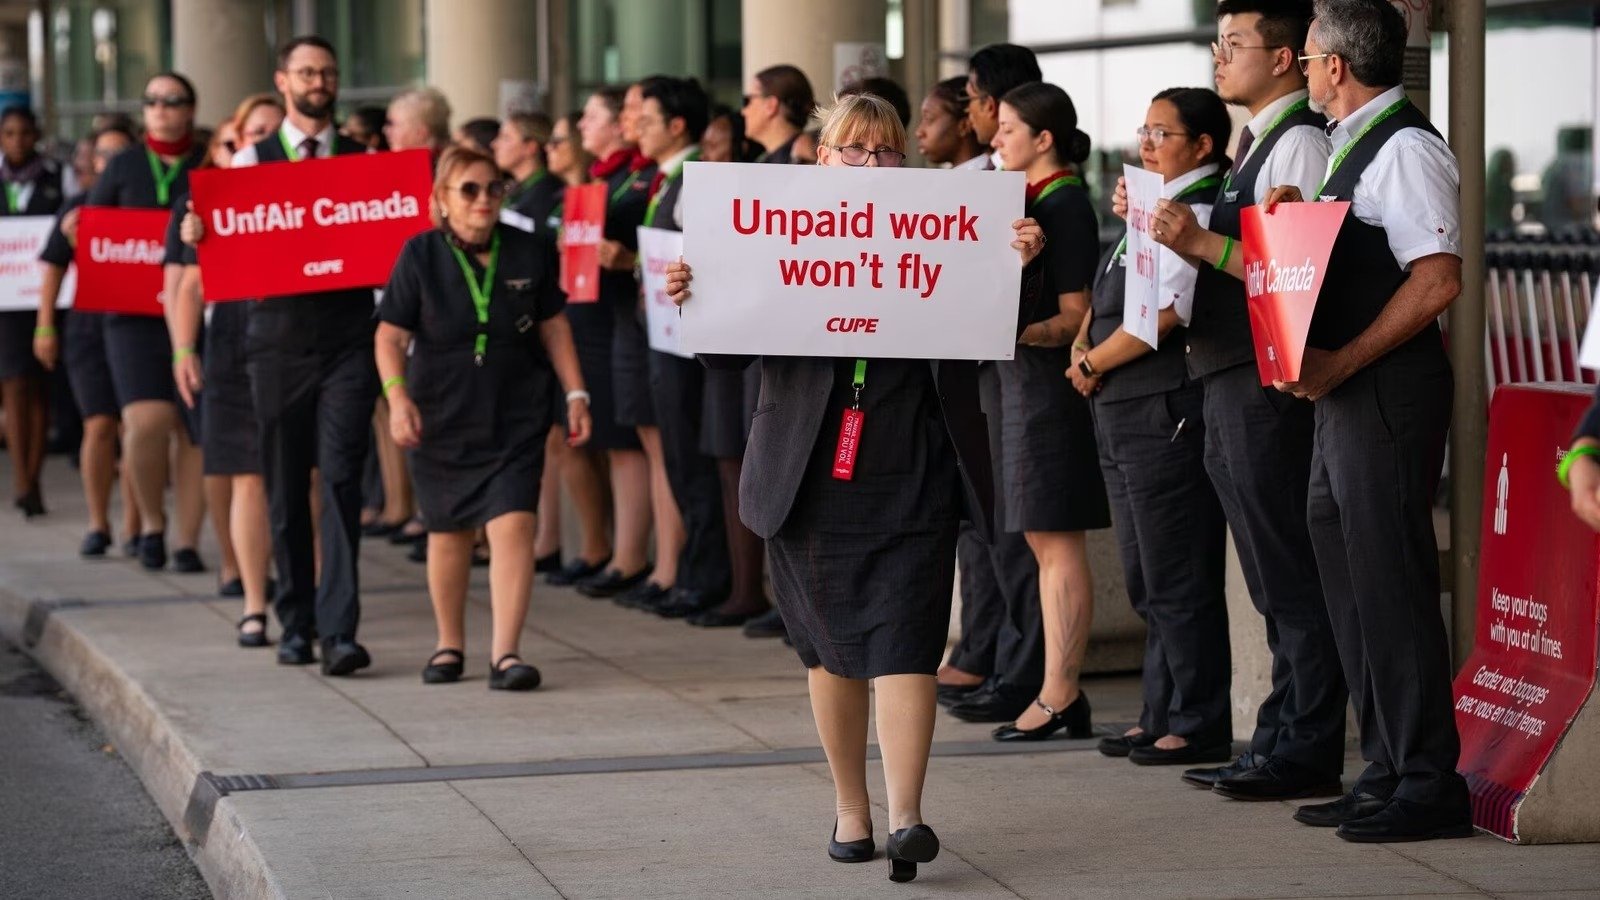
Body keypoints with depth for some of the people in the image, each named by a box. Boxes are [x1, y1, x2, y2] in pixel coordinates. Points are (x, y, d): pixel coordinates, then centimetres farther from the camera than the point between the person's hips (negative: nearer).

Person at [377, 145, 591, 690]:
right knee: (448, 534, 11)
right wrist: (397, 396, -21)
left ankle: (506, 653, -14)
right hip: (442, 419, 0)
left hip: (516, 418, 0)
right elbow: (390, 337, -6)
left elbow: (553, 327, 9)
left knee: (512, 526, -14)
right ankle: (449, 645, 28)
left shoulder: (529, 253, 0)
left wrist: (576, 394, 4)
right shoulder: (421, 257, -5)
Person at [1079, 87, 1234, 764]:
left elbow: (1163, 314, -22)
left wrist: (1092, 362, -9)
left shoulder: (1198, 211, -14)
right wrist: (1085, 352, 4)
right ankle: (1161, 716, 23)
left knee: (1178, 582, -5)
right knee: (1146, 582, 15)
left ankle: (1198, 726, 0)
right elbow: (1110, 302, 23)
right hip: (1124, 418, 11)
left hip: (1168, 415, -11)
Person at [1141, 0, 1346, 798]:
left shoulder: (1299, 143, -12)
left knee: (1292, 578, -6)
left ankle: (1308, 754, -2)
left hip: (1270, 384, -10)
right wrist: (1171, 225, 10)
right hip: (1232, 383, 10)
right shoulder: (1256, 144, 18)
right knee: (1274, 581, 14)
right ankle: (1283, 741, 20)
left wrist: (1202, 241, -24)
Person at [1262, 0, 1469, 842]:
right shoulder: (1353, 147, 17)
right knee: (1349, 579, 12)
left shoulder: (1404, 149, -14)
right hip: (1344, 392, 10)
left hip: (1387, 392, -10)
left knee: (1389, 582, -8)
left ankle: (1428, 784, -3)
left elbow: (1437, 279, -22)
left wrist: (1337, 364, -22)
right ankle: (1387, 770, 19)